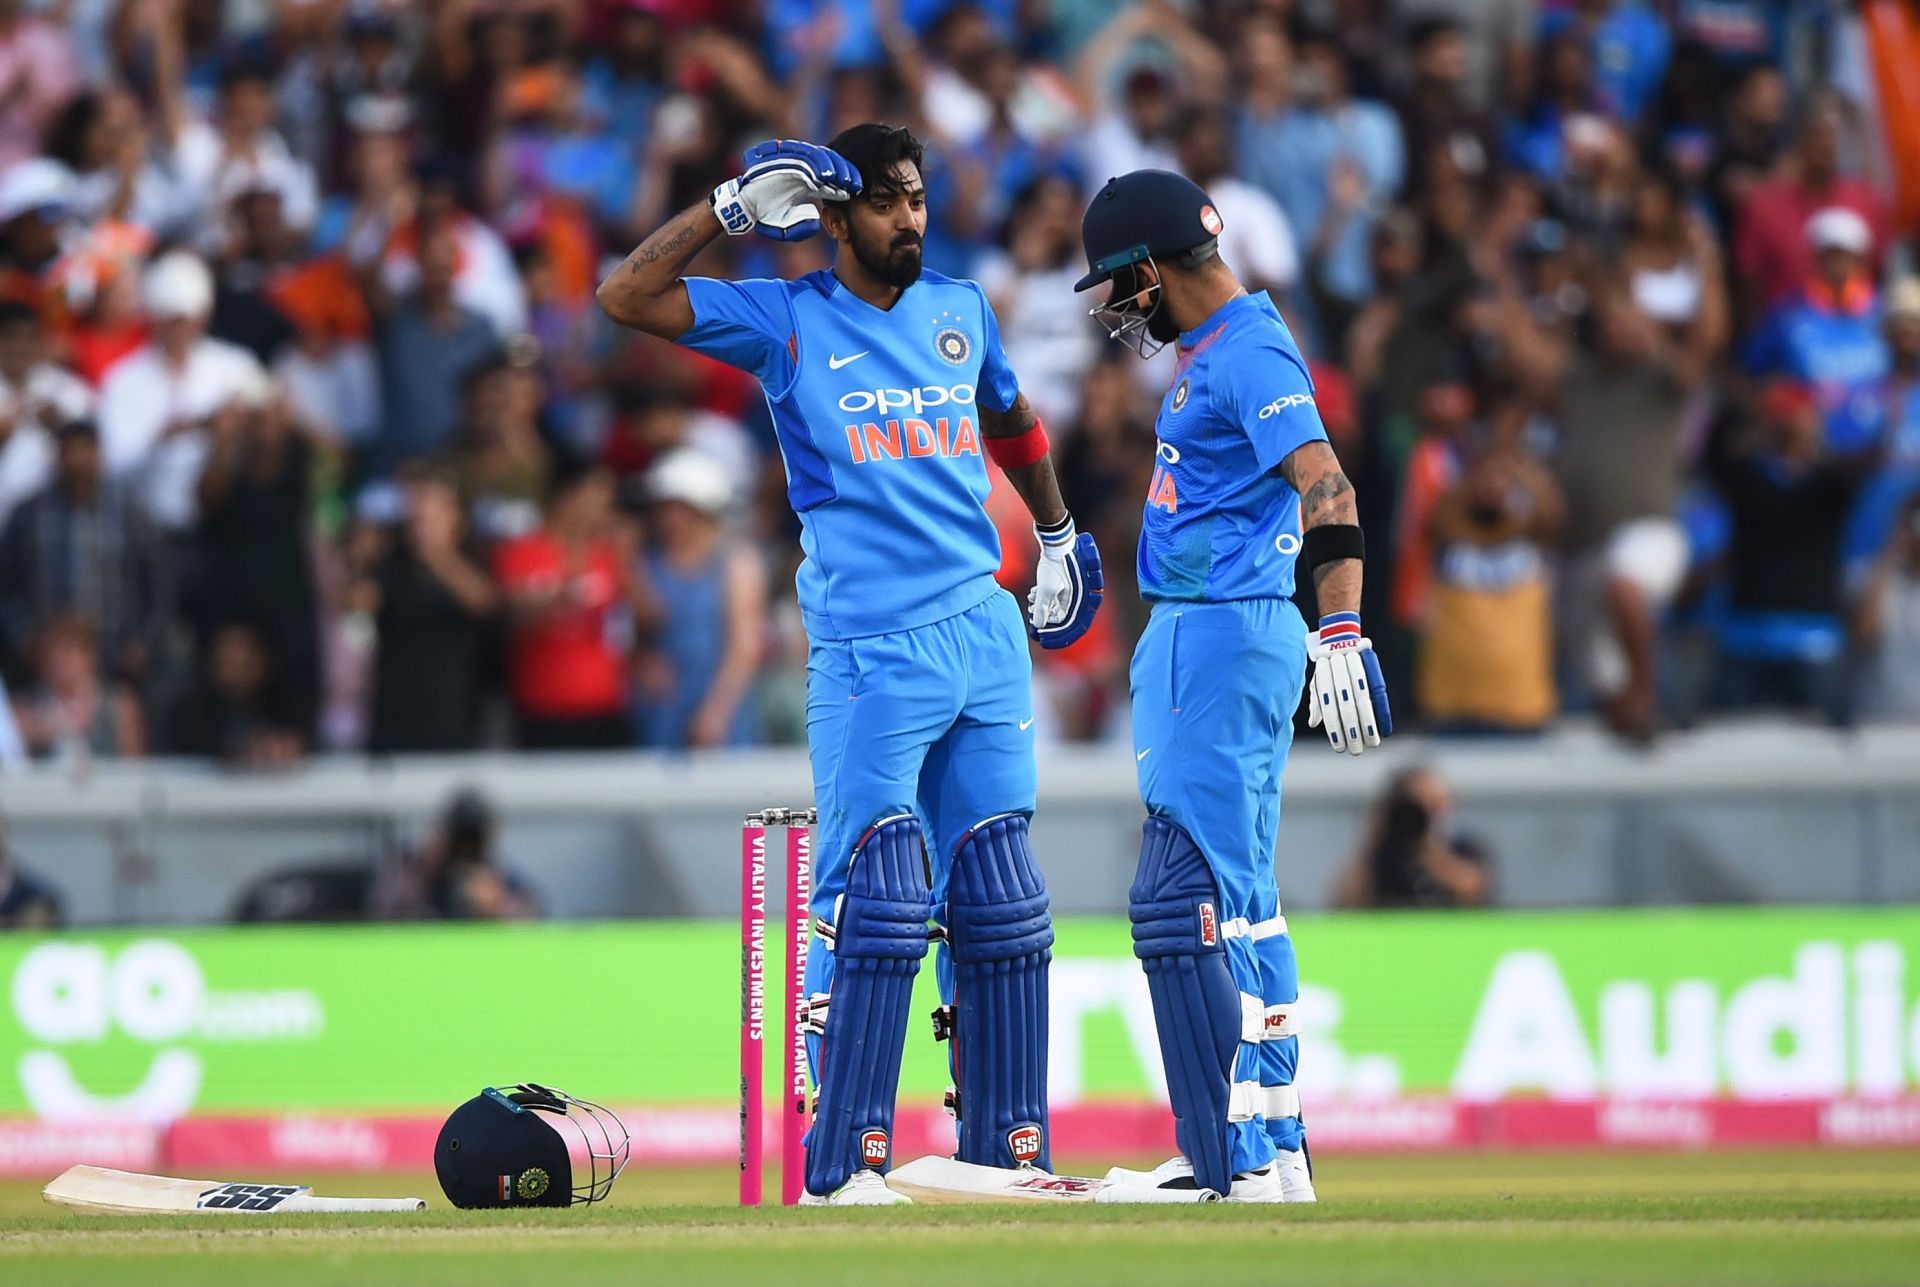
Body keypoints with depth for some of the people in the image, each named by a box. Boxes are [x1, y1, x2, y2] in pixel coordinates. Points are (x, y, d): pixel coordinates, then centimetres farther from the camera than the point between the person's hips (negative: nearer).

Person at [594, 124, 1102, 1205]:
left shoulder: (962, 311, 14)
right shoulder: (787, 321, 2)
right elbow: (627, 296, -7)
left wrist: (1058, 532, 40)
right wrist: (733, 210, -8)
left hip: (985, 633, 5)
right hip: (866, 655, -5)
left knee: (1001, 902, 6)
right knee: (874, 898, -11)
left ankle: (1008, 1146, 12)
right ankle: (845, 1161, -7)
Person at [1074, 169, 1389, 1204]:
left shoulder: (1252, 354, -15)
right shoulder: (1211, 351, 17)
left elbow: (1325, 488, -26)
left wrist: (1340, 633, -36)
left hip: (1227, 637, -11)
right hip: (1195, 638, 11)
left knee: (1184, 902, -13)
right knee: (1235, 902, 14)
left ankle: (1240, 1165, -15)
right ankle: (1271, 1150, 20)